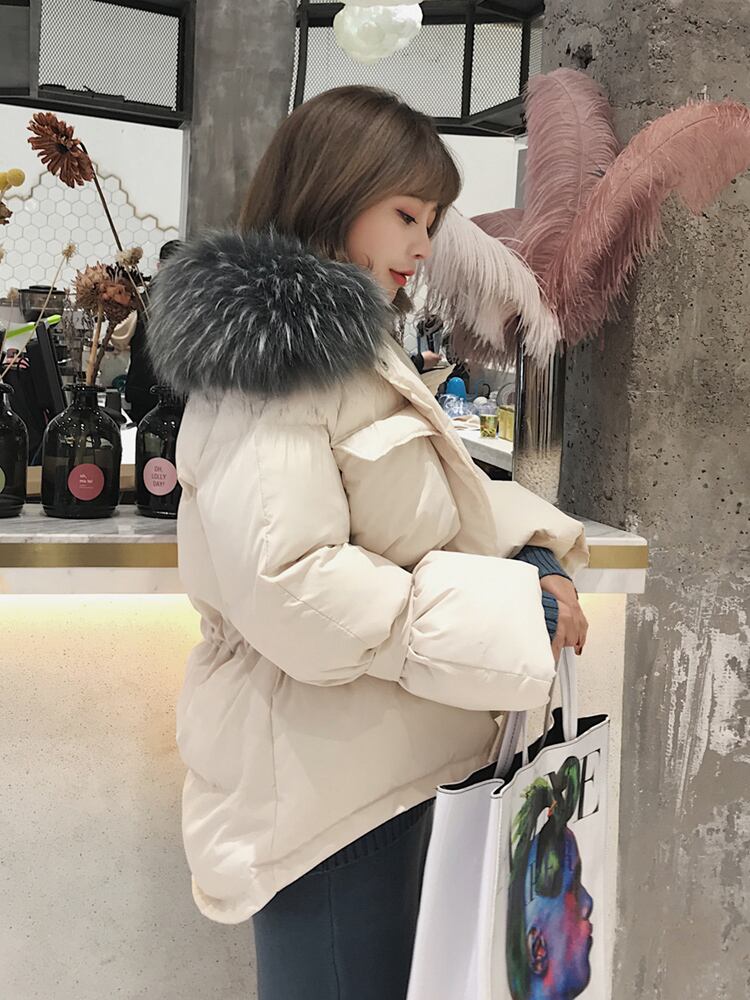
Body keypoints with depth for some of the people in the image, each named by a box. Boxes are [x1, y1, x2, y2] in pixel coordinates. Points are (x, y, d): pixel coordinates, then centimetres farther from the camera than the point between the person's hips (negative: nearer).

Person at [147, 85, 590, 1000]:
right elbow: (288, 587, -28)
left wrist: (530, 550, -2)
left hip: (384, 758, 10)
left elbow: (424, 509, 18)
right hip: (322, 778, -10)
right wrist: (512, 615, -22)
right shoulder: (273, 353, -18)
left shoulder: (356, 346, 15)